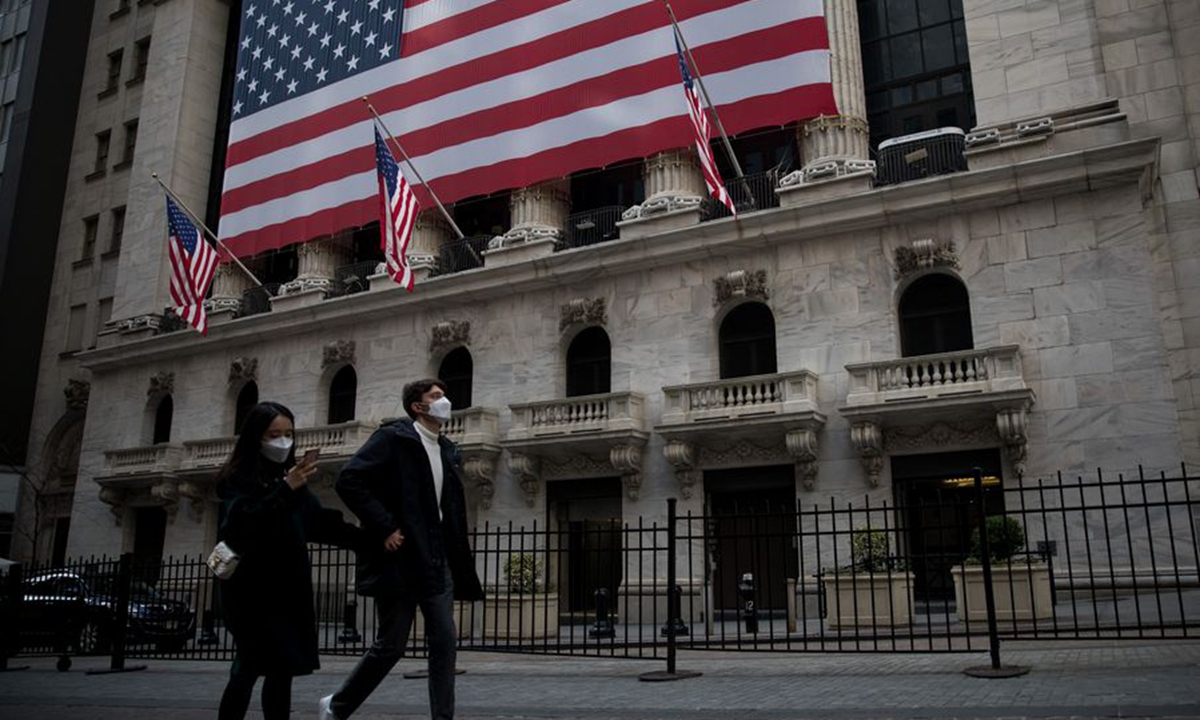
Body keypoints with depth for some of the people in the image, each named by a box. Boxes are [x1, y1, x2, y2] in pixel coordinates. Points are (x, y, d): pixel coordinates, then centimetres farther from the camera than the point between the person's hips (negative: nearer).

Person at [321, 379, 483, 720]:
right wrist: (385, 528, -18)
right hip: (400, 558, -6)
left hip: (437, 561, 6)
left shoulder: (447, 450, 15)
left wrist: (460, 563, 9)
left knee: (444, 642, 1)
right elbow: (349, 480, -16)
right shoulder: (393, 437, -7)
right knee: (391, 645, 3)